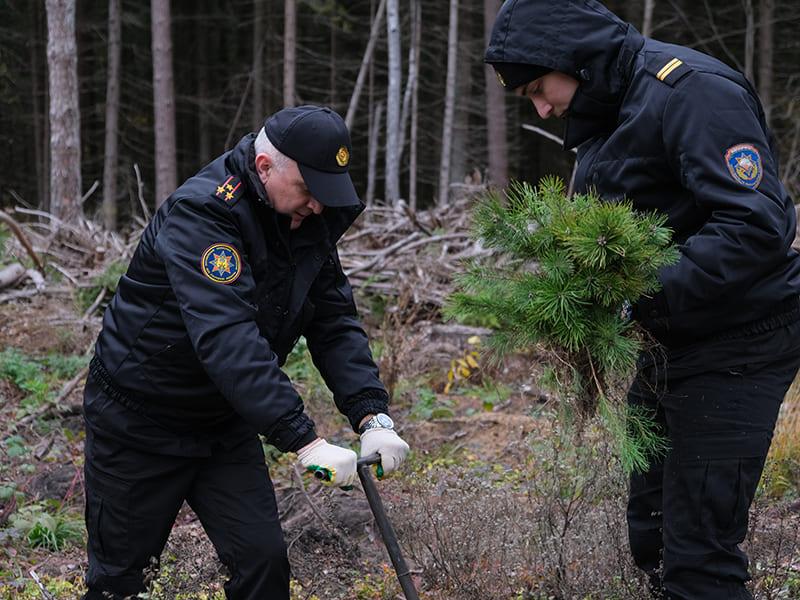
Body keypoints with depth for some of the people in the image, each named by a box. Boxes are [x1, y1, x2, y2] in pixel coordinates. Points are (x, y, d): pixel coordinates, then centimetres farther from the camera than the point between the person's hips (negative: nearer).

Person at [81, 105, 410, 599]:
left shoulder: (309, 219, -4)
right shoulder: (201, 212, -28)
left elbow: (335, 322, -5)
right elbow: (227, 339, -39)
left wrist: (373, 416, -21)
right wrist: (305, 441, -45)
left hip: (226, 424, 6)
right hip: (139, 423, -6)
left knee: (263, 560, -2)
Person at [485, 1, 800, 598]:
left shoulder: (692, 90, -21)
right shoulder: (600, 115, 10)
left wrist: (641, 297, -30)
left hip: (735, 346, -10)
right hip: (669, 344, 10)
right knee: (652, 533, 16)